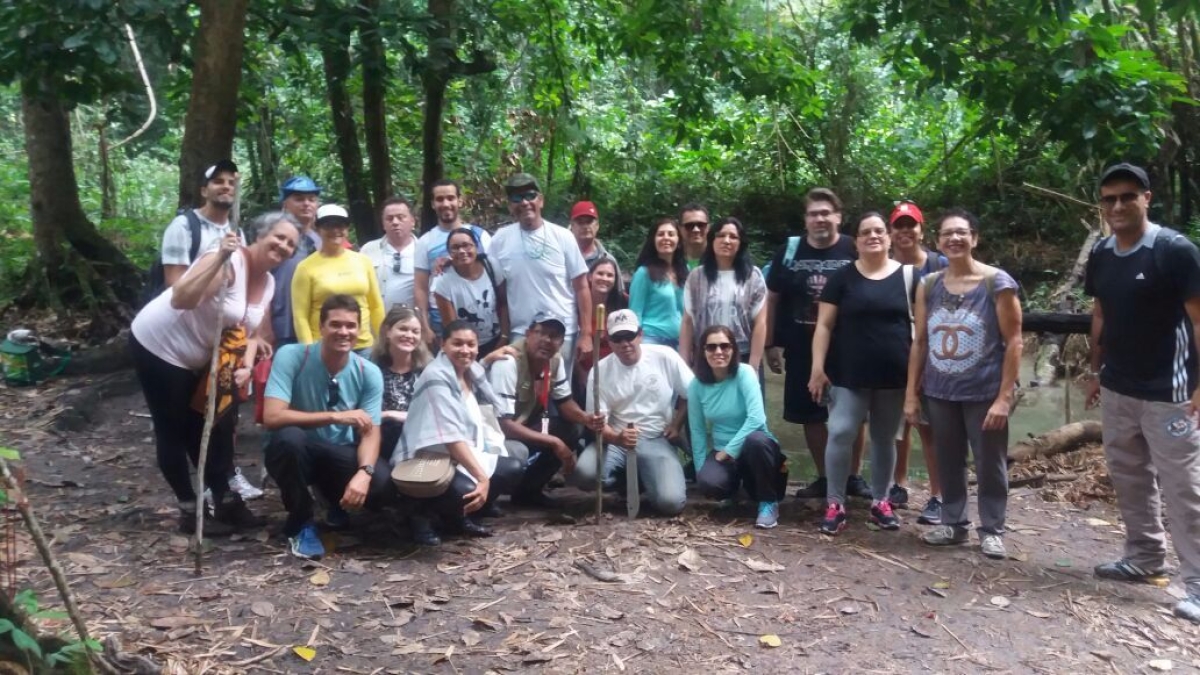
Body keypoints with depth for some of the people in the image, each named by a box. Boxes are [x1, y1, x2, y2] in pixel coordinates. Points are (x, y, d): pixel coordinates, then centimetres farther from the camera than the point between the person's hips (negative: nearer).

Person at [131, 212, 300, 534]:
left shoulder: (268, 283, 1)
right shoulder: (229, 261, -26)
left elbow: (249, 330, 5)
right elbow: (180, 300, -38)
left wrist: (246, 365, -14)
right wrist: (220, 259, -46)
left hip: (197, 358, 9)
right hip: (158, 346, -8)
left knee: (205, 429, 15)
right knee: (174, 431, 2)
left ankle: (223, 499, 24)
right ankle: (190, 509, 12)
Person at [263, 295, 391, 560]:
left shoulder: (369, 373, -9)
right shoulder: (290, 356, -18)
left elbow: (370, 432, -13)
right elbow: (272, 417, -28)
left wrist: (364, 472, -35)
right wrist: (336, 416, -32)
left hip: (341, 455, 2)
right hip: (296, 452, -2)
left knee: (383, 484, -27)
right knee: (288, 437, -37)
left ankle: (338, 503, 12)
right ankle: (301, 522, -10)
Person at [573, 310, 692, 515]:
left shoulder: (665, 356, -6)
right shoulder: (600, 371, -5)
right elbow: (598, 424, -7)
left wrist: (676, 425, -5)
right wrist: (618, 438, -28)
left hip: (658, 441, -1)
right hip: (616, 440, 1)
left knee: (670, 501, -24)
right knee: (584, 474, -30)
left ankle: (642, 478, 12)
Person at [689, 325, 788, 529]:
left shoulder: (745, 373, -16)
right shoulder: (697, 385, -4)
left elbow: (756, 418, -27)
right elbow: (697, 431, 2)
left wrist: (729, 450, -23)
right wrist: (700, 469, -2)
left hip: (753, 449, -2)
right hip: (722, 453, 2)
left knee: (755, 440, -39)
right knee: (708, 482, -31)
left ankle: (768, 502, -14)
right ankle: (735, 485, 9)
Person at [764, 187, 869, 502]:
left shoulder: (854, 251, -4)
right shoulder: (790, 250, 2)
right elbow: (773, 299, 6)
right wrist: (771, 344, 2)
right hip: (802, 349, 2)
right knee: (811, 415, 9)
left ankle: (854, 476, 22)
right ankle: (823, 478, 23)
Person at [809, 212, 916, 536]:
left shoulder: (908, 275, 3)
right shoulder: (843, 277, 1)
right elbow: (824, 325, -1)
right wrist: (818, 366, -8)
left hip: (893, 376, 1)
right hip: (849, 376, -1)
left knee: (884, 439, 12)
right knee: (840, 434, -9)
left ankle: (880, 501, 26)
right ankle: (835, 503, 2)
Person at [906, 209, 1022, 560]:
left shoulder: (997, 283, -8)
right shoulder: (928, 286, 4)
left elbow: (1013, 342, -9)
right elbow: (920, 343, 8)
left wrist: (1004, 396, -15)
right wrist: (911, 393, 5)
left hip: (985, 393, -4)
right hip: (940, 392, 4)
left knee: (989, 464, 6)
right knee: (948, 462, 12)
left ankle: (992, 530, 20)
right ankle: (953, 523, 27)